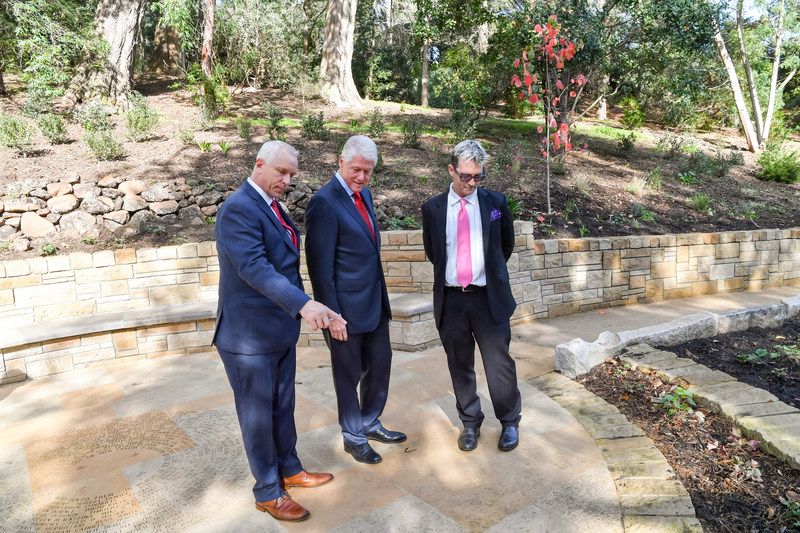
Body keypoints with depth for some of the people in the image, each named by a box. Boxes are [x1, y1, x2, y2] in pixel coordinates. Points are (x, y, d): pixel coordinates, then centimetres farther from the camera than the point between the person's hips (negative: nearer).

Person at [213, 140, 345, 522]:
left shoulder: (271, 207, 11)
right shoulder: (238, 209, -19)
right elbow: (254, 267, -32)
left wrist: (307, 308, 18)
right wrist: (303, 303, -42)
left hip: (280, 329, 9)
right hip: (249, 334, -9)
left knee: (283, 407, 21)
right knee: (258, 415, 8)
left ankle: (289, 470, 39)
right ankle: (268, 492, 26)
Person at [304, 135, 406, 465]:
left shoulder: (364, 194, 9)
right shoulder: (325, 202, -18)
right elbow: (320, 265, -19)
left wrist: (381, 295, 16)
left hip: (375, 302, 8)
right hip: (347, 309, -8)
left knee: (380, 363, 19)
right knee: (349, 374, 10)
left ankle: (370, 424, 40)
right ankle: (353, 437, 30)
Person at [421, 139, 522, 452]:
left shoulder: (495, 202, 1)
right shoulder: (433, 208, 2)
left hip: (489, 297, -1)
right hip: (450, 299, 1)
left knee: (499, 363, 4)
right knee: (460, 365, 12)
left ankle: (509, 422, 27)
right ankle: (470, 422, 31)